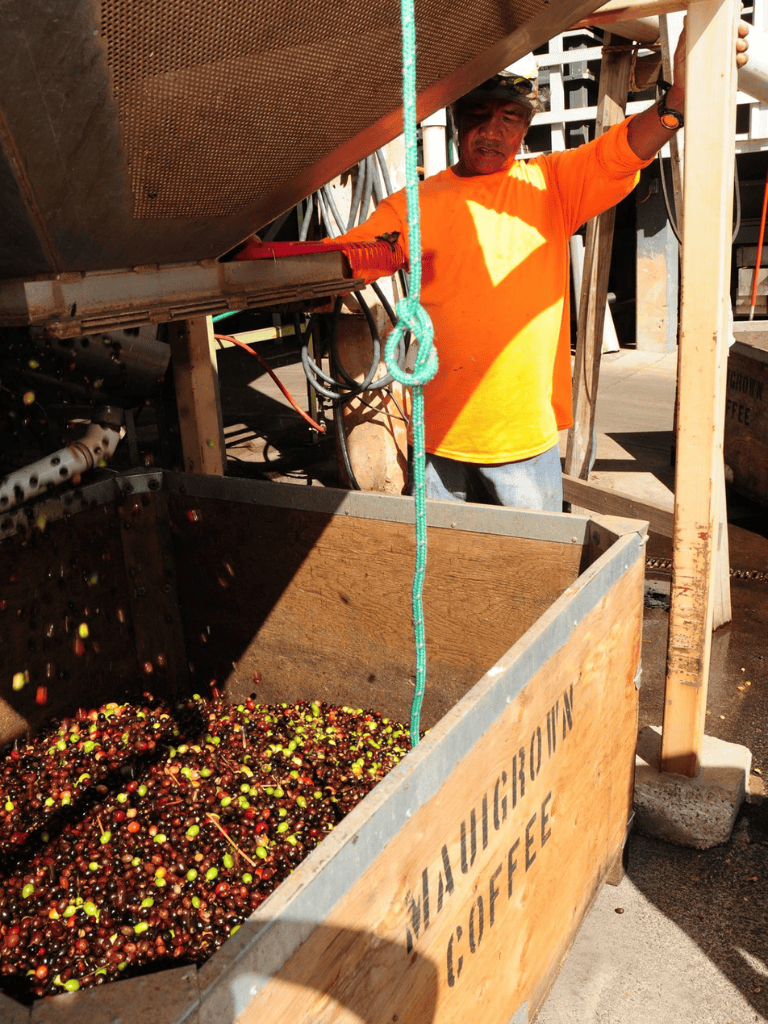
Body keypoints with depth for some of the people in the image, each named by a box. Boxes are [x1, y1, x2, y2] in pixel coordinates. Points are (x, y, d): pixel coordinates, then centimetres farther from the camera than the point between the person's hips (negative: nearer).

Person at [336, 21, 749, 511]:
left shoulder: (550, 184, 4)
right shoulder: (417, 204, 4)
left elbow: (621, 153, -12)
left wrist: (679, 98, -30)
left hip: (527, 435, 0)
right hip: (439, 435, 1)